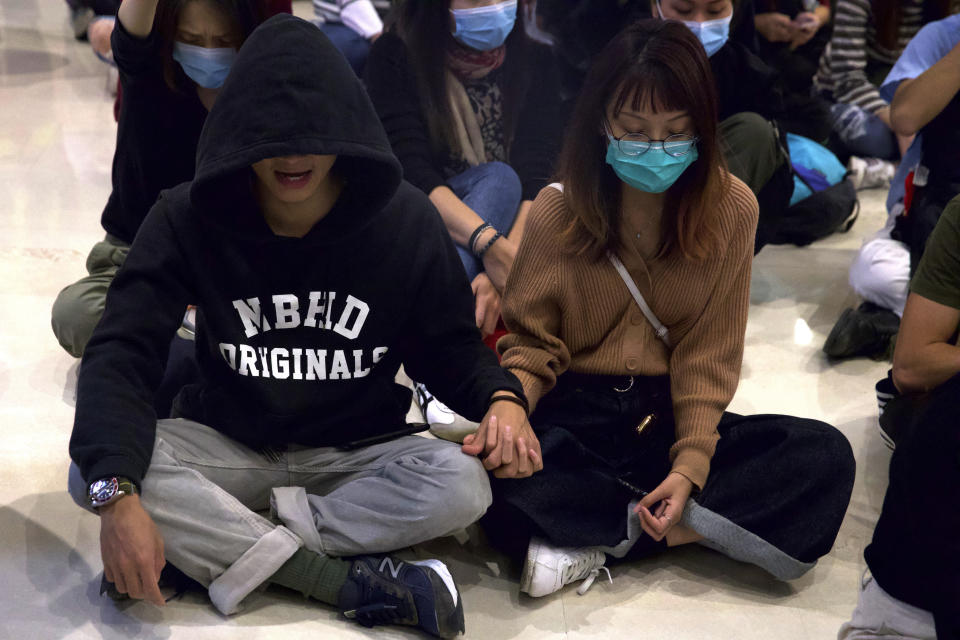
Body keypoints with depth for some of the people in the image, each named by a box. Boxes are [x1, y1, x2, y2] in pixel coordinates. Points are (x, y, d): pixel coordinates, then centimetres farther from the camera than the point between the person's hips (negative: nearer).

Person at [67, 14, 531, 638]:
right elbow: (122, 352, -18)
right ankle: (356, 583, -29)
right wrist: (117, 493, -35)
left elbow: (450, 347, 0)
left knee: (463, 484, -31)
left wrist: (502, 398, -25)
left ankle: (220, 548, -22)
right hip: (229, 445, 0)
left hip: (359, 453, 0)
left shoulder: (406, 220, -9)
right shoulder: (190, 217, -11)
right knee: (91, 471, -29)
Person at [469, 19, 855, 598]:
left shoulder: (730, 208, -5)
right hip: (575, 413, -2)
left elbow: (709, 355, -4)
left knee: (826, 456, -23)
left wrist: (691, 463, -16)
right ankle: (693, 525, -18)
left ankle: (592, 539, -24)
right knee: (497, 464, -35)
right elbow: (531, 338, -3)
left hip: (670, 414, 2)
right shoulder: (559, 209, -6)